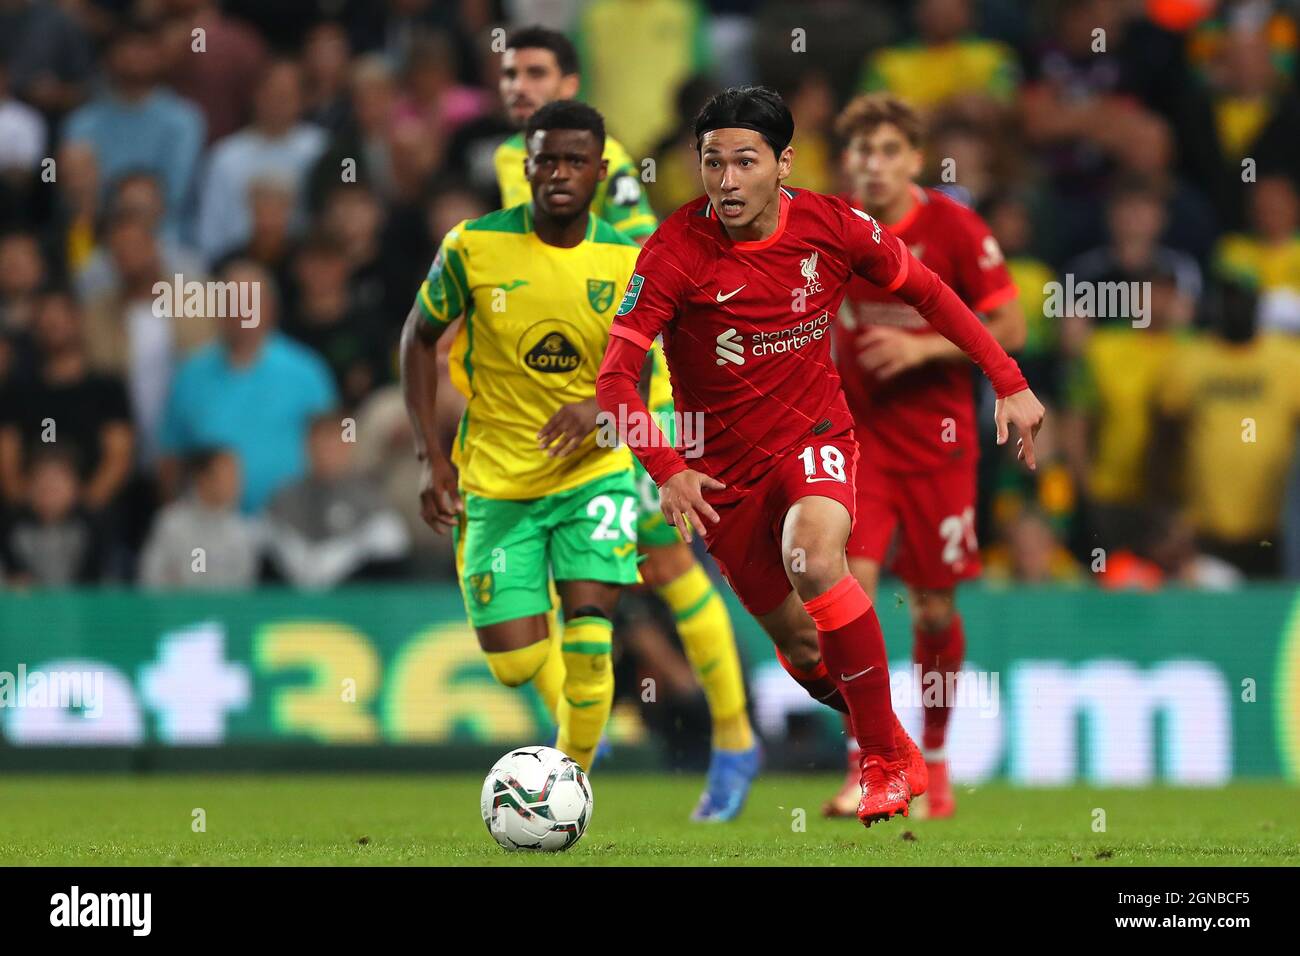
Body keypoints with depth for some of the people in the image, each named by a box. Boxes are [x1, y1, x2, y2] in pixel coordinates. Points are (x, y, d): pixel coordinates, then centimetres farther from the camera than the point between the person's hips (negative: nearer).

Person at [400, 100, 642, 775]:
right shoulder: (473, 246, -9)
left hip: (593, 471, 0)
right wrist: (429, 457, -4)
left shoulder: (627, 262, -5)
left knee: (588, 635, -19)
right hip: (496, 482, 0)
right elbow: (419, 338, 4)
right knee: (514, 662, -3)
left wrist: (600, 405, -18)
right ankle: (572, 707, 33)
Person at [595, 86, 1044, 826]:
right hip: (725, 467, 1)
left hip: (815, 439, -1)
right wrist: (666, 470, -34)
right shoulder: (677, 250, -17)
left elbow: (927, 292, 5)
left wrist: (1009, 382, 2)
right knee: (802, 646, 6)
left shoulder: (831, 226, -11)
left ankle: (889, 759, -20)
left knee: (815, 562, -31)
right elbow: (617, 377, -19)